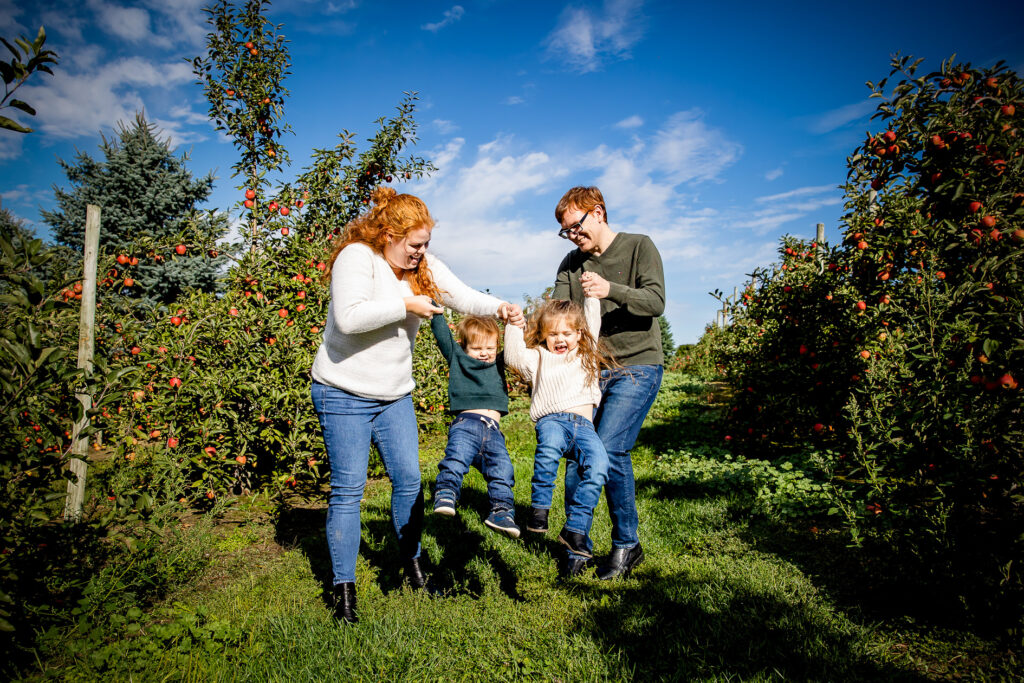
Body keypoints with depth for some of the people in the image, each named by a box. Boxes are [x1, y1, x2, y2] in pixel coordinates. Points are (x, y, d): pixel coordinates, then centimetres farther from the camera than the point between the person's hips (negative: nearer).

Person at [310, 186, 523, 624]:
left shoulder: (423, 265, 6)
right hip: (344, 394, -6)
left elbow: (462, 296, -1)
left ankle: (412, 565, 27)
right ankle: (344, 588, 11)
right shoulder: (357, 257, -15)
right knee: (348, 489, -1)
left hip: (395, 395, 6)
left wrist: (499, 308, -20)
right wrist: (405, 306, -22)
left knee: (409, 480, 7)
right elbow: (349, 317, -29)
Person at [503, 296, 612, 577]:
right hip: (552, 419, -2)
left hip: (584, 424, 2)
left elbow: (593, 323, 28)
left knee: (598, 465, -27)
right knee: (550, 444, -38)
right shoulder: (538, 358, 22)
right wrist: (513, 326, -1)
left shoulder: (586, 356, 29)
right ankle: (539, 509, -25)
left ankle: (575, 530, -22)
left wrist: (592, 296, 25)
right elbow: (514, 357, 5)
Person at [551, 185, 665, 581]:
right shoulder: (571, 264, 13)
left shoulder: (639, 247, 1)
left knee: (609, 450, -17)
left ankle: (627, 545, 3)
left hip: (636, 367, -4)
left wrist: (611, 290, -29)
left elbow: (656, 302, -12)